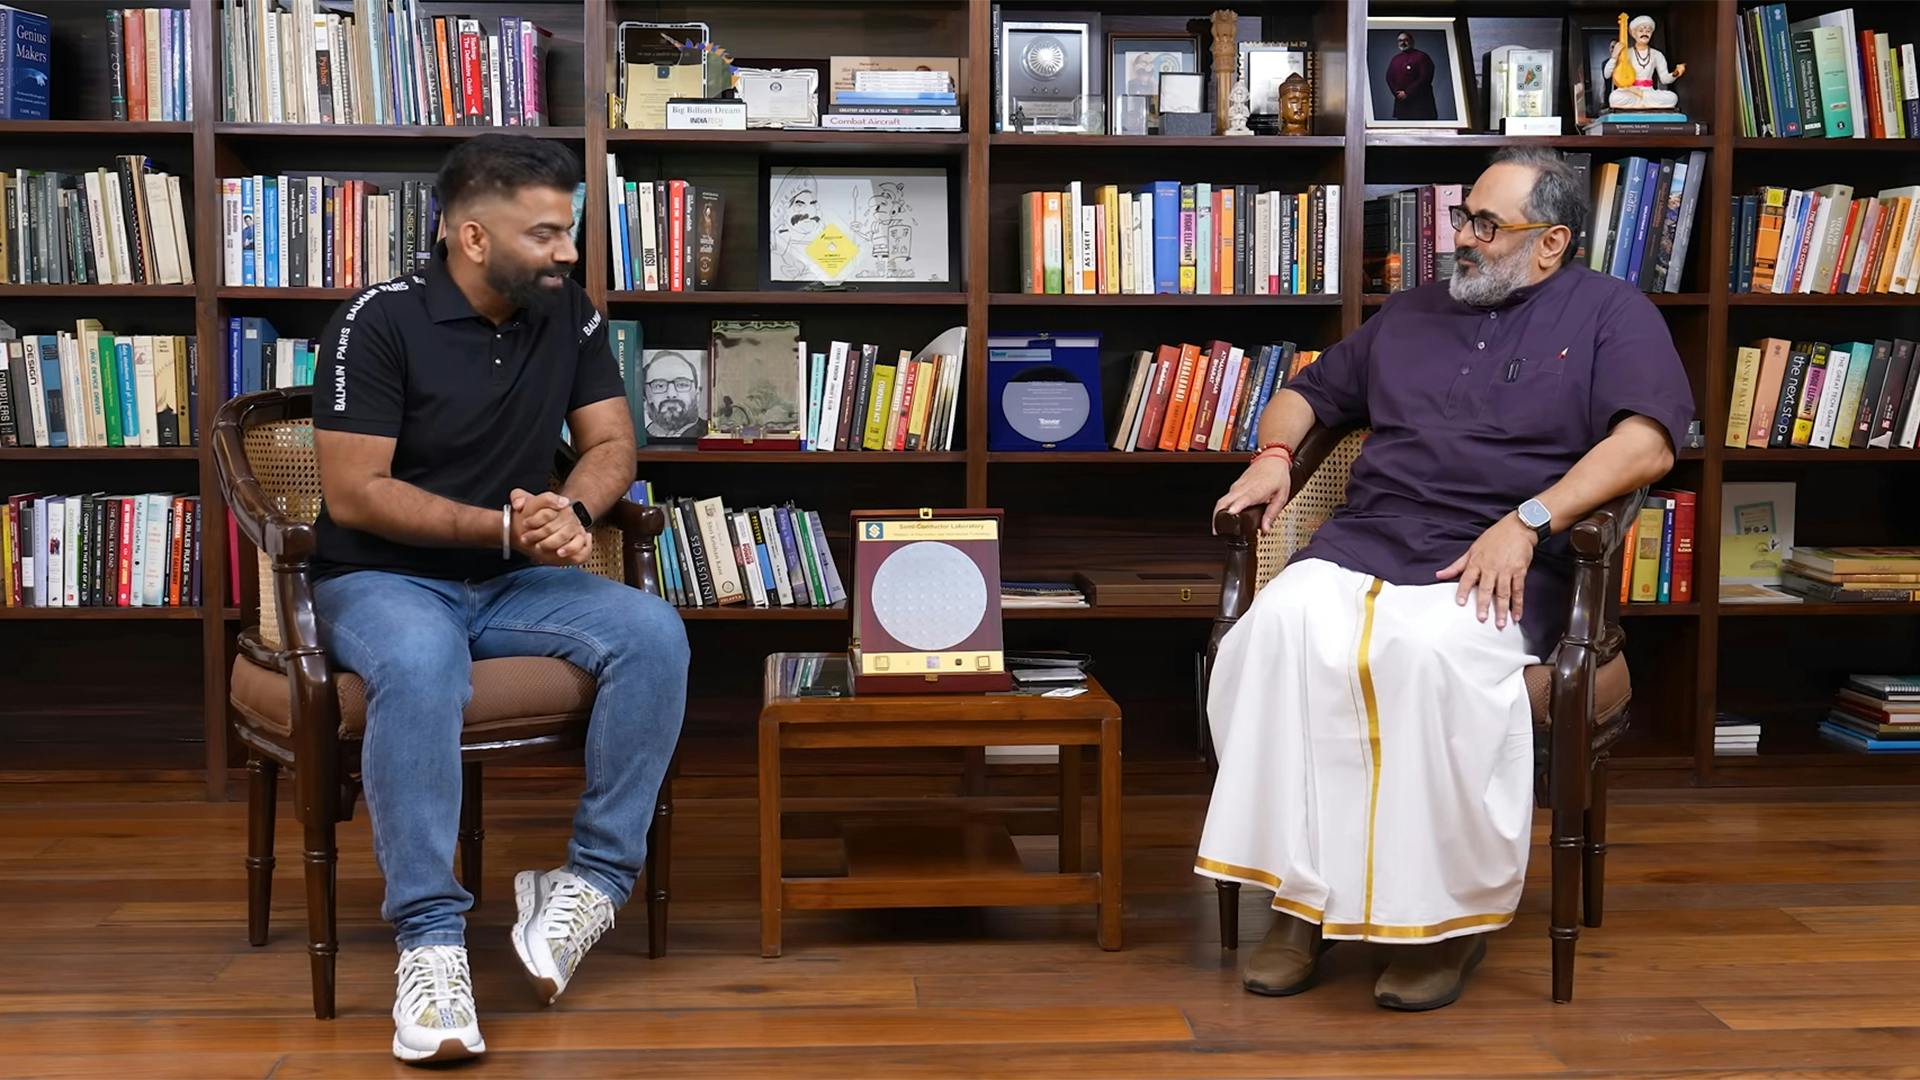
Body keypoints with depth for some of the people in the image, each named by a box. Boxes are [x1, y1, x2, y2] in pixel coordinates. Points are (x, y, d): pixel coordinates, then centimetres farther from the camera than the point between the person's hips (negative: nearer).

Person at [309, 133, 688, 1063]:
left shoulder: (568, 314, 4)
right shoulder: (380, 323, -13)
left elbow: (610, 444, 6)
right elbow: (352, 494, -16)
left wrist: (572, 512, -18)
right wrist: (502, 526, -23)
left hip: (511, 583, 5)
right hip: (381, 580, -5)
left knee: (655, 634, -23)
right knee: (420, 666, -40)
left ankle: (596, 879, -15)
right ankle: (430, 938, -35)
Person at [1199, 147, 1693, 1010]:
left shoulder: (1608, 313, 11)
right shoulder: (1411, 314, 28)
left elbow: (1647, 445, -5)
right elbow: (1309, 392, 36)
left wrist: (1526, 522, -17)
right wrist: (1274, 454, 12)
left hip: (1491, 567, -4)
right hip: (1360, 546, 5)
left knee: (1431, 652, -38)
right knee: (1280, 629, -29)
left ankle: (1450, 914, -22)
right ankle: (1301, 899, -25)